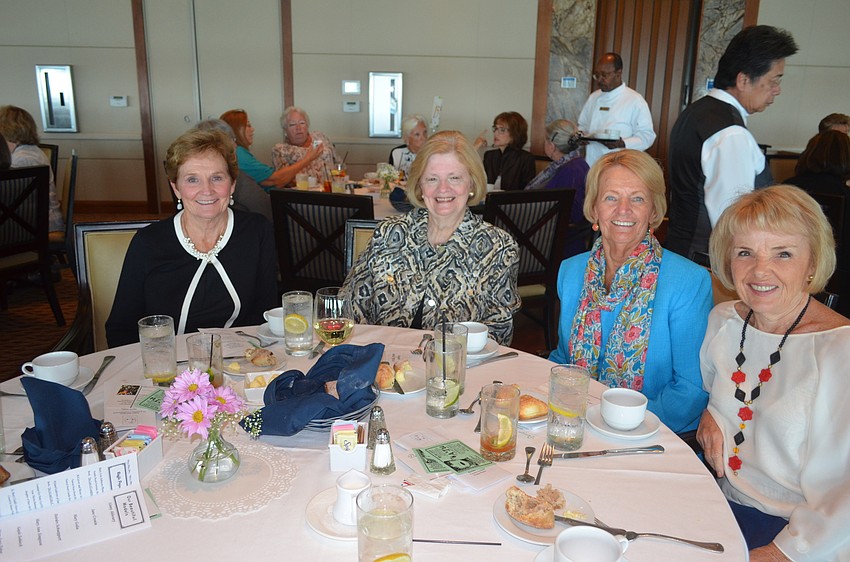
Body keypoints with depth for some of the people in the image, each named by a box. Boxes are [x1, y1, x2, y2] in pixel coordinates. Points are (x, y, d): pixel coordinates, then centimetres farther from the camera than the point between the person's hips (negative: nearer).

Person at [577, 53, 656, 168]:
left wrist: (623, 144, -23)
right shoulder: (593, 97, 14)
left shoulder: (635, 100, -3)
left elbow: (647, 135, -7)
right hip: (591, 165, 4)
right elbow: (582, 126, 22)